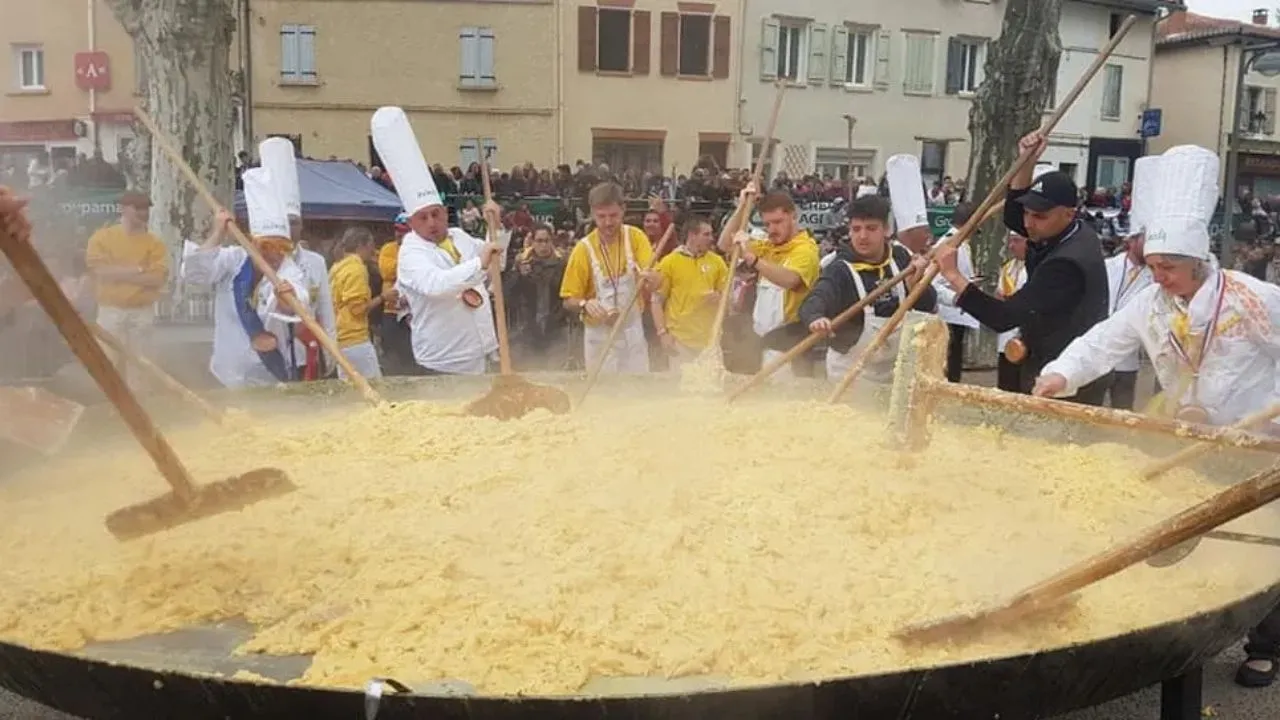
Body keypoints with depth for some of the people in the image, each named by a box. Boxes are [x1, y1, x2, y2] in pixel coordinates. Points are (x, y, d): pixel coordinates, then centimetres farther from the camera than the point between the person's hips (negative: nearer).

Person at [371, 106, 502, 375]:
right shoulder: (411, 253, -14)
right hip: (441, 367, -7)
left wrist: (496, 226, 10)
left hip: (480, 360, 8)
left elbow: (496, 260, 25)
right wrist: (479, 263, -38)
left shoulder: (459, 236, 7)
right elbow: (434, 284, -35)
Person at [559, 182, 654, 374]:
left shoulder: (636, 237, -6)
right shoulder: (583, 249, -10)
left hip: (633, 332, 2)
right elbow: (569, 301, -6)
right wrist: (585, 305, -28)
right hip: (600, 336, -2)